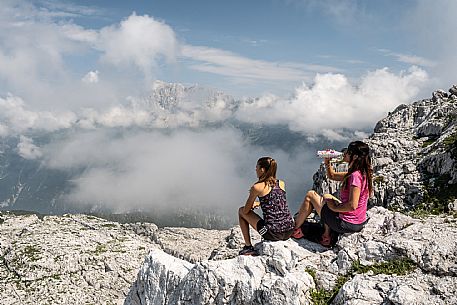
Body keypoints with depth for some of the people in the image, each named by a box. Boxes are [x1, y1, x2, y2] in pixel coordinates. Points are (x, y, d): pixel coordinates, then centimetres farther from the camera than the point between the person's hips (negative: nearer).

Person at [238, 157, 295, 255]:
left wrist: (253, 204, 24)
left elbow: (246, 211, 4)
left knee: (241, 211, 14)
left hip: (273, 233, -6)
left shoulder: (257, 187, -6)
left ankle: (248, 247, 16)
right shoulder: (282, 184, 9)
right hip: (289, 232, 6)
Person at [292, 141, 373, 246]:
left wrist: (334, 207, -15)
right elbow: (332, 176, 17)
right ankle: (326, 236, 22)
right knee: (327, 196, 31)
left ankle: (295, 229, 20)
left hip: (347, 224, -9)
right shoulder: (361, 173, 6)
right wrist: (327, 162, 1)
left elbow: (352, 205, -31)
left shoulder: (355, 176, -24)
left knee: (310, 195, 5)